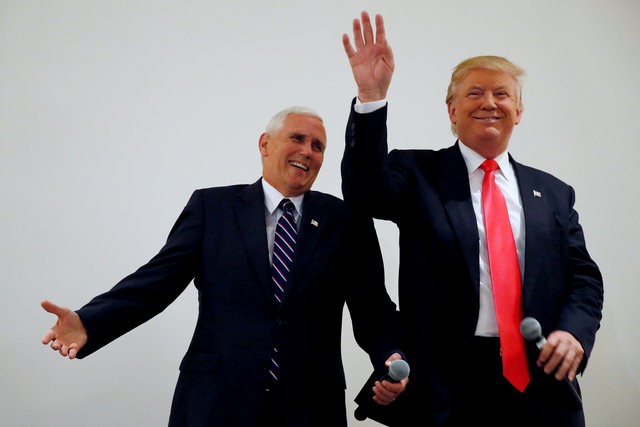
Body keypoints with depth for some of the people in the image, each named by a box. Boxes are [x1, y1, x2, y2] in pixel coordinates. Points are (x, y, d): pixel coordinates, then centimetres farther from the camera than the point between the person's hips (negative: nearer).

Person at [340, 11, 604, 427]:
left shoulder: (553, 193, 10)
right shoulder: (418, 174, 2)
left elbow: (584, 278, 10)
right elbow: (366, 192, -16)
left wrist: (574, 331, -10)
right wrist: (372, 95, -26)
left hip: (541, 383, 3)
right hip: (446, 384, -2)